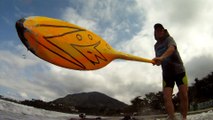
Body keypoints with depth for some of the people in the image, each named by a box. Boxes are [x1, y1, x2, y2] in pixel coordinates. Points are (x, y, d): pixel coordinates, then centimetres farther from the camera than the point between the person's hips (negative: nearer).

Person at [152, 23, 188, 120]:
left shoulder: (169, 39, -7)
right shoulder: (156, 46, 11)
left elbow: (172, 48, -32)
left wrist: (162, 57, -51)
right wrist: (157, 60, 0)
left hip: (179, 70, -4)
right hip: (166, 74, 4)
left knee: (184, 96, -8)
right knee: (167, 97, -11)